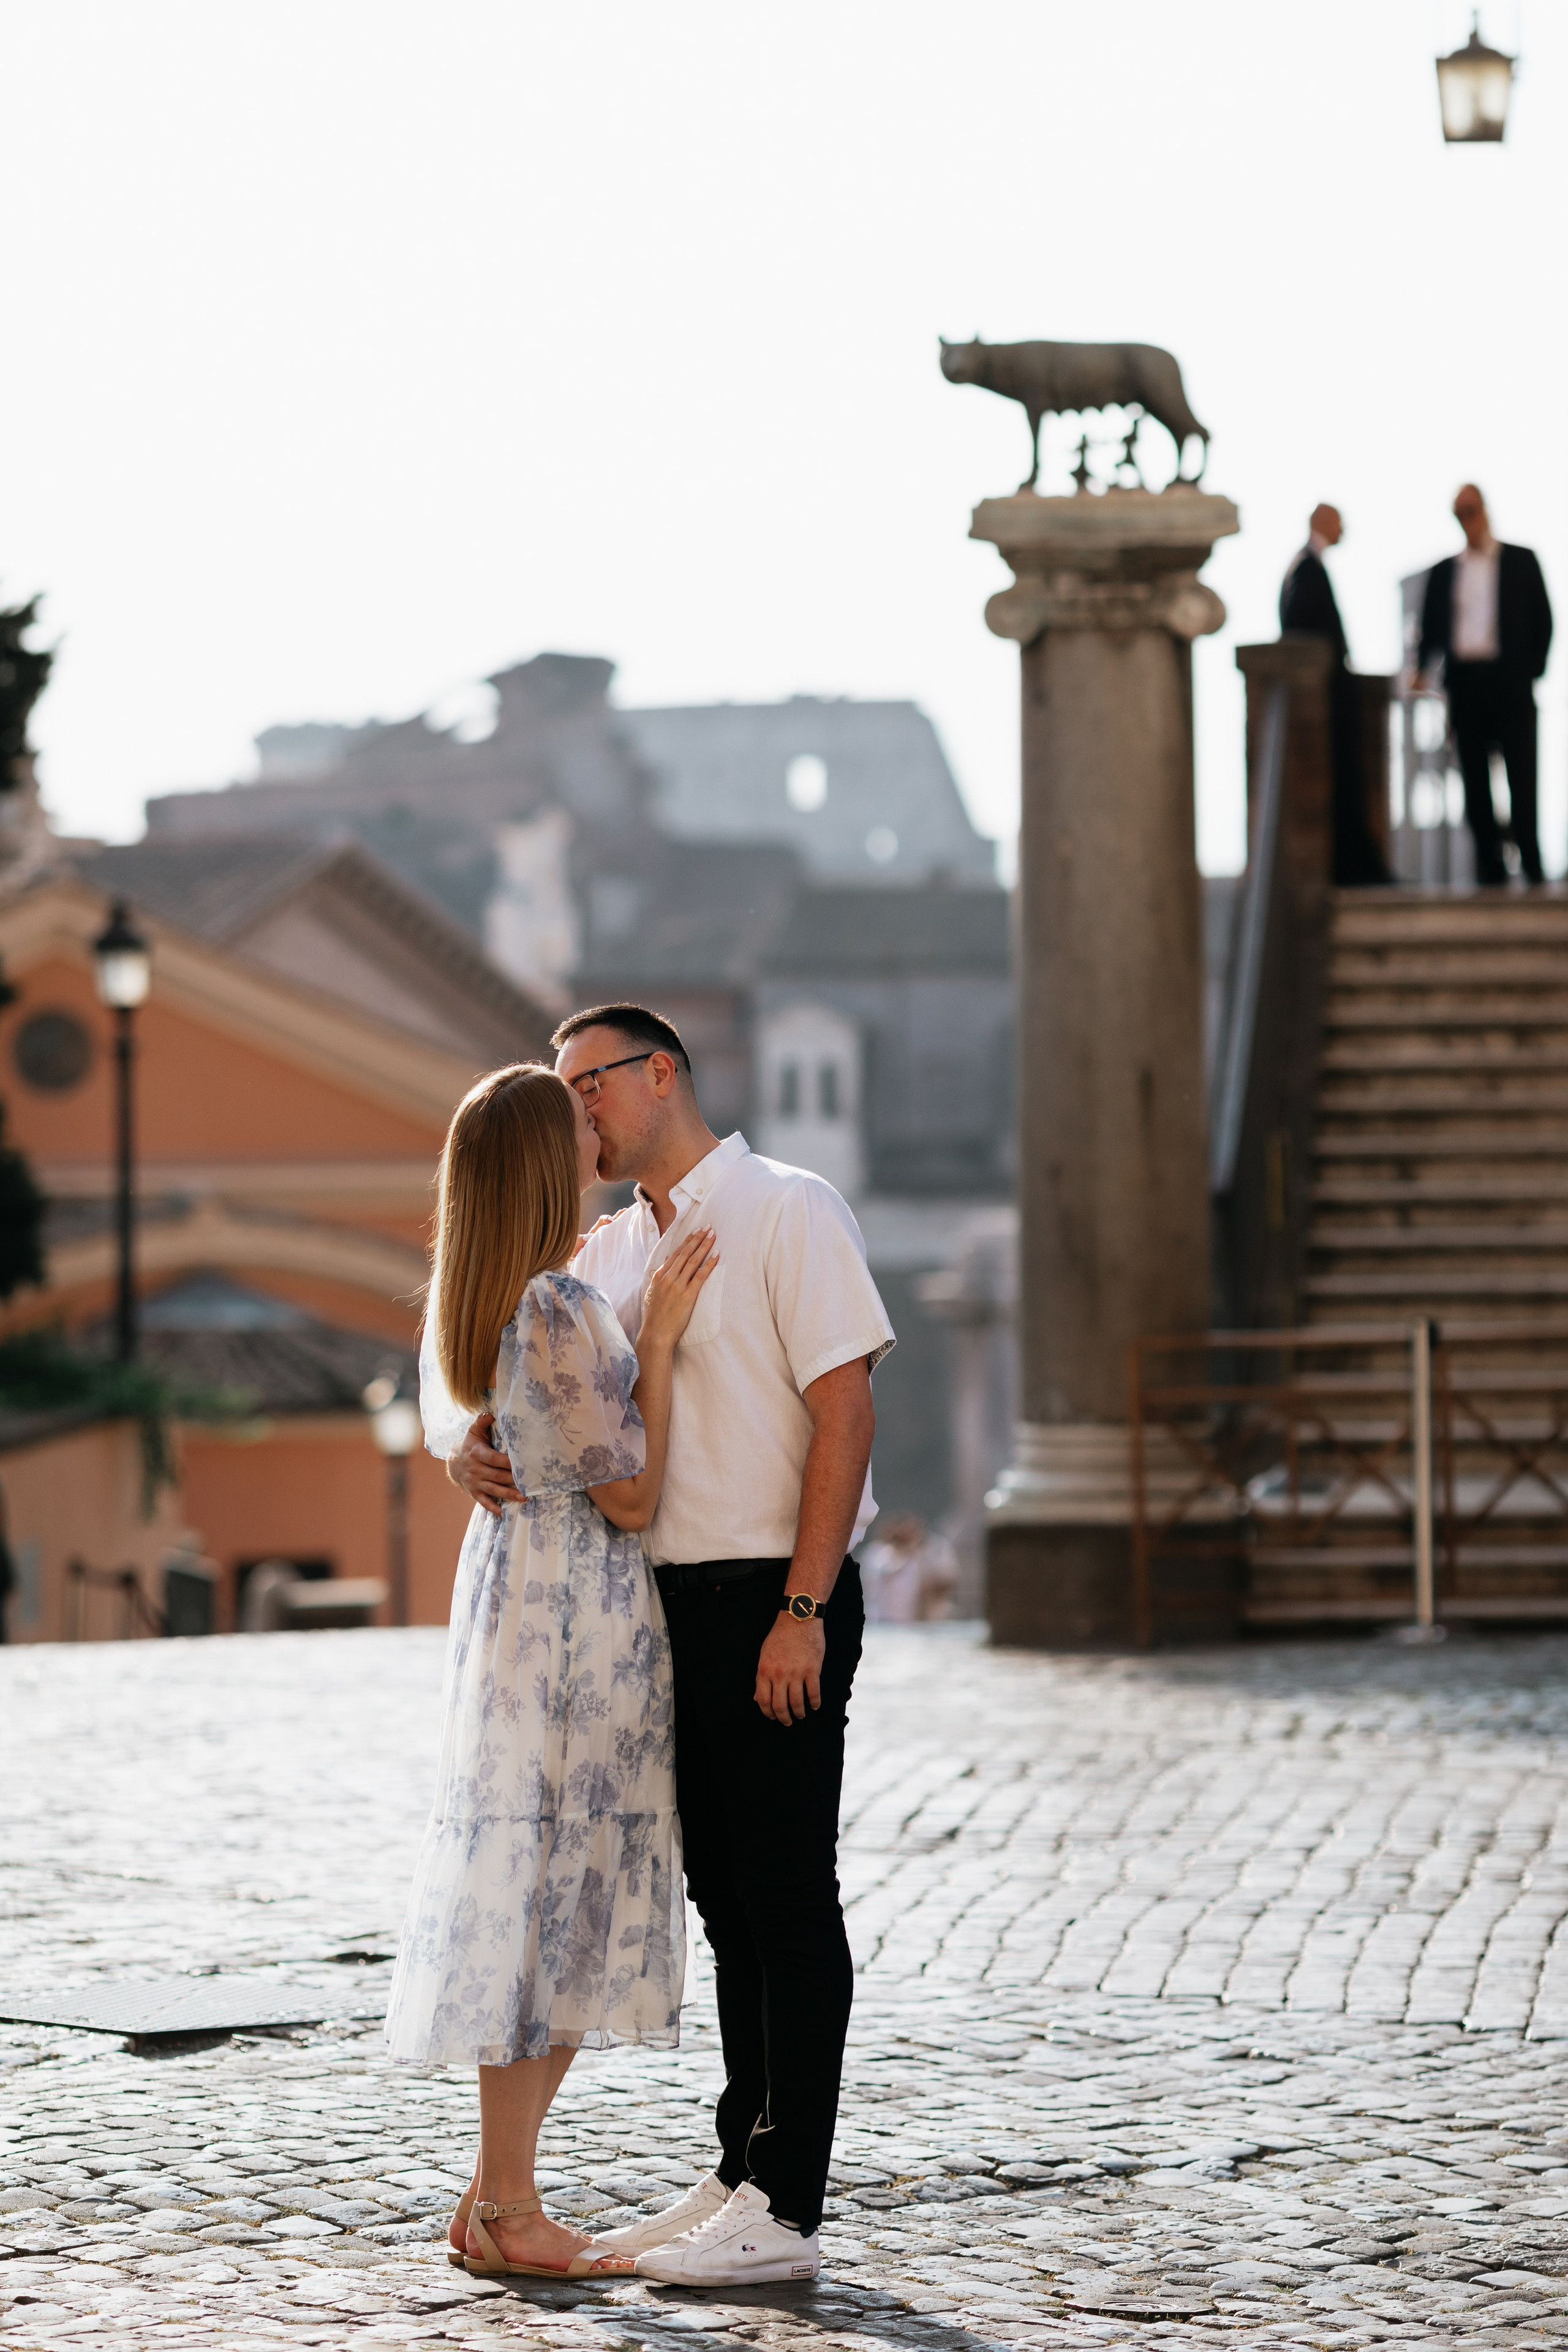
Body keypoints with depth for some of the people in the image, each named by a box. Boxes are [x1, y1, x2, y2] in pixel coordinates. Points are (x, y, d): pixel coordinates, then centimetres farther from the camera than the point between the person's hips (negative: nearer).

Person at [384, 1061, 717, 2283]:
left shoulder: (477, 1302, 10)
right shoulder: (566, 1310, -19)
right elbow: (630, 1495, -15)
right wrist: (657, 1341, -14)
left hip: (513, 1582, 10)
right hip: (577, 1603, -10)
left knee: (539, 1897, 12)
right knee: (554, 1891, -5)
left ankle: (495, 2198, 15)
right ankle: (508, 2212, 0)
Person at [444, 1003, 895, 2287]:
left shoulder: (787, 1210, -7)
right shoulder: (608, 1251, 15)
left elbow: (846, 1408, -13)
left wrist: (802, 1609, -19)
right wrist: (475, 1447, -8)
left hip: (773, 1601, -8)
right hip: (670, 1602, 8)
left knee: (788, 1900, -5)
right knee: (726, 1895, 12)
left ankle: (786, 2209, -3)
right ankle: (743, 2173, 20)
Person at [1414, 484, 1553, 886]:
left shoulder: (1521, 561, 8)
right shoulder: (1444, 571, 14)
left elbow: (1542, 622, 7)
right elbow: (1431, 628, 13)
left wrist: (1532, 671, -4)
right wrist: (1422, 669, -4)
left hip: (1509, 683, -2)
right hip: (1464, 683, 3)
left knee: (1521, 776, -7)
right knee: (1475, 780, 1)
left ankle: (1530, 864, -4)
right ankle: (1490, 868, 3)